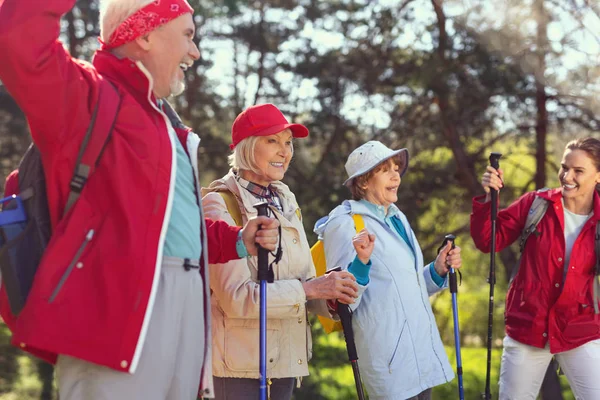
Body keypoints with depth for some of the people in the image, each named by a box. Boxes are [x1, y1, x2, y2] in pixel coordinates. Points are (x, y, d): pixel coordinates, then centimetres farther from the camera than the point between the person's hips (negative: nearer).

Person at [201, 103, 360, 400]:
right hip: (239, 365, -7)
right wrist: (309, 288, -21)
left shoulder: (286, 202, 12)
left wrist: (332, 293, -11)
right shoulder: (220, 203, -10)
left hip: (285, 362, 7)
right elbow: (235, 296, -19)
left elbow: (304, 280, 10)